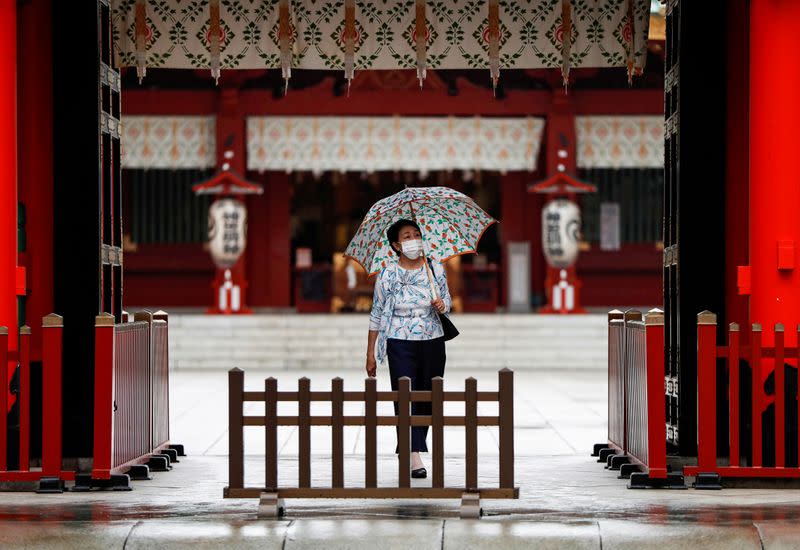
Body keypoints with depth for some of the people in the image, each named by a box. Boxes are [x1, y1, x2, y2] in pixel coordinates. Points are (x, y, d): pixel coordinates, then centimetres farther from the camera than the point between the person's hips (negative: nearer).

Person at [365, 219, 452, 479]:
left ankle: (406, 452, 23)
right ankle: (414, 457, -18)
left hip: (433, 343, 3)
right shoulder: (387, 276, -5)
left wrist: (443, 305, -11)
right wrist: (371, 354, 1)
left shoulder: (436, 269, 4)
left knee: (427, 400, 7)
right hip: (400, 344, -3)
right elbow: (376, 315, 1)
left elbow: (447, 300, 15)